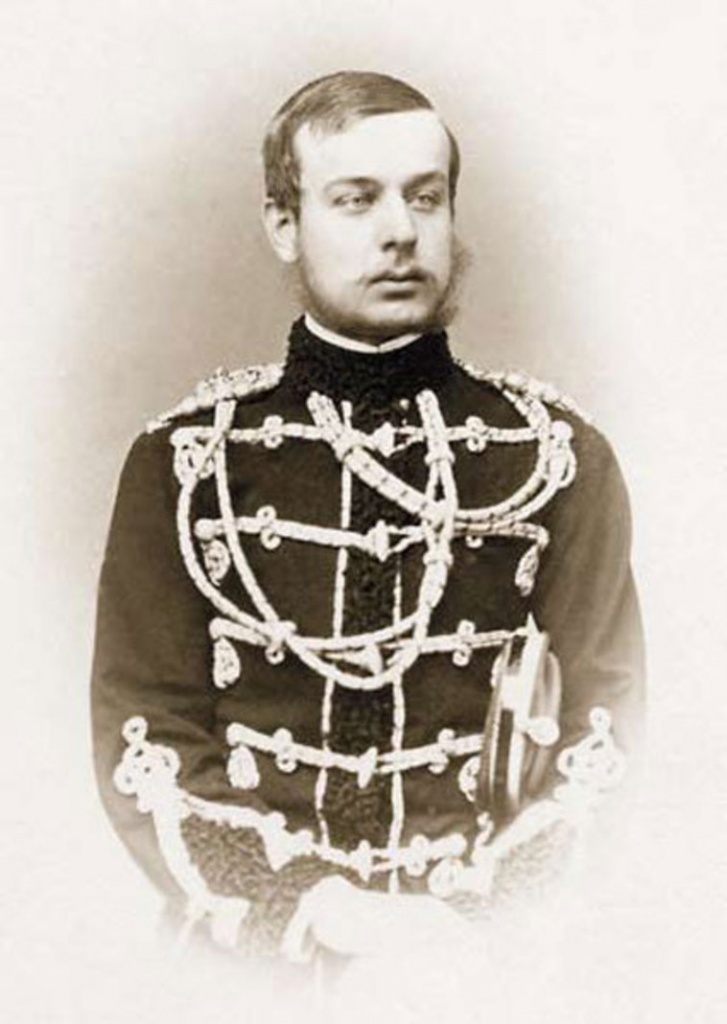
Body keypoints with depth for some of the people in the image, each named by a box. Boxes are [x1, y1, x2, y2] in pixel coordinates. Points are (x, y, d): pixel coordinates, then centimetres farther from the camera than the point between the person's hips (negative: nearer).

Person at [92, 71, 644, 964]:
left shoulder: (559, 457, 5)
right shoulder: (184, 459, 5)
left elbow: (606, 741, 3)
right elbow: (143, 745, 2)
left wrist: (466, 920, -11)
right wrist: (305, 912, -11)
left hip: (488, 946, 0)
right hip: (250, 951, 1)